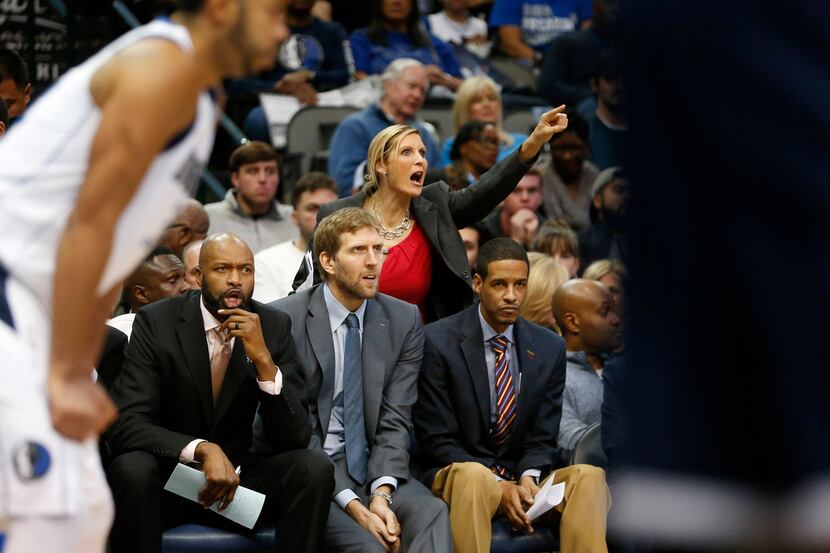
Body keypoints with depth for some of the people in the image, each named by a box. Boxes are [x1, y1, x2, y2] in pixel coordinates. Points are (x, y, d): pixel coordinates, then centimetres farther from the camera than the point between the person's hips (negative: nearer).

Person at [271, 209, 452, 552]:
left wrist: (381, 494, -17)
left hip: (374, 468, 4)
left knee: (431, 512, -30)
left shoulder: (404, 321, 5)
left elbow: (395, 421, 2)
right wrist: (353, 505, -19)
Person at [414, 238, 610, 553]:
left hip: (522, 479, 4)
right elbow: (436, 440, -8)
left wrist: (528, 478, -16)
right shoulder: (438, 341, -7)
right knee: (473, 475, -38)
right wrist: (499, 486, -20)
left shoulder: (549, 348, 6)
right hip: (454, 476, -4)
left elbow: (542, 439, 8)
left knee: (589, 476, -24)